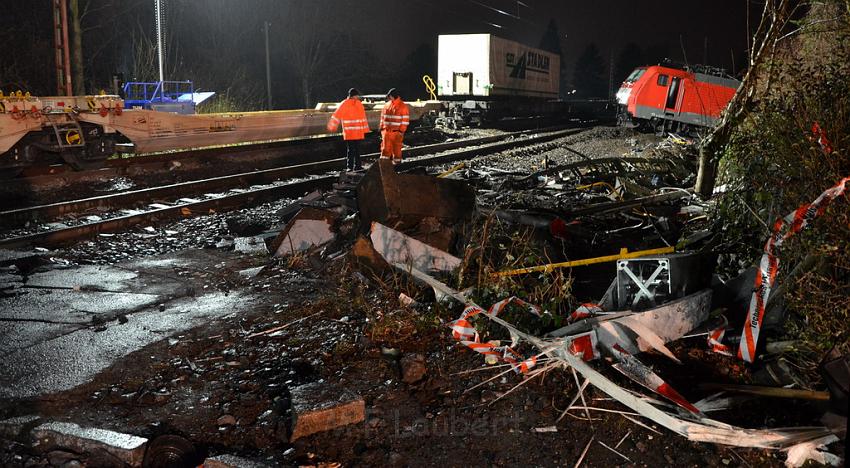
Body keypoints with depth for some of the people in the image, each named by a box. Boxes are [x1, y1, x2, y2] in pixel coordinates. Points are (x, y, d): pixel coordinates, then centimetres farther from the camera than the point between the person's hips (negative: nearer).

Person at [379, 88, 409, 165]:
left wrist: (402, 131, -11)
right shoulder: (386, 105, 11)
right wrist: (382, 128, 12)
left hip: (397, 132, -4)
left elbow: (405, 120, -6)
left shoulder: (403, 106, -4)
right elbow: (383, 117, 18)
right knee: (385, 148, 4)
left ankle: (397, 162, 12)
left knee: (397, 148, 3)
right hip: (386, 131, 4)